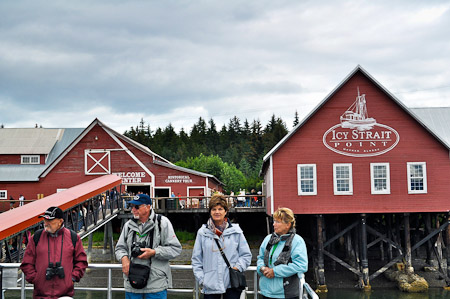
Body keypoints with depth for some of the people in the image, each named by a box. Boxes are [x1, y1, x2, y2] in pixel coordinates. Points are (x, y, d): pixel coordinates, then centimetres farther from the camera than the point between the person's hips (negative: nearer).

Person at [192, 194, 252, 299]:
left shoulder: (236, 231, 6)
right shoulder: (202, 232, 7)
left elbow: (246, 255, 9)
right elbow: (196, 259, 10)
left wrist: (237, 267, -6)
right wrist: (201, 278, 1)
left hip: (232, 284, 0)